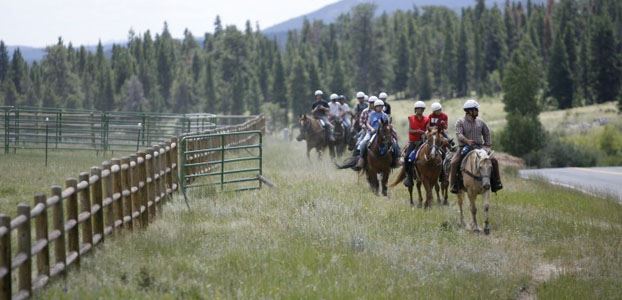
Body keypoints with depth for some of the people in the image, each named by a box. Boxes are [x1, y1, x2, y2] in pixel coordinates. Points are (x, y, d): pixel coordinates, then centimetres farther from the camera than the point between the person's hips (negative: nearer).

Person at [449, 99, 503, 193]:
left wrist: (488, 146, 13)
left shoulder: (480, 122, 13)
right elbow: (459, 134, -16)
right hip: (465, 147, -3)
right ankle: (454, 185, -16)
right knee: (454, 163, -26)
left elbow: (486, 134, 25)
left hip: (479, 147, 3)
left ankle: (495, 183, -5)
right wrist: (467, 141, -34)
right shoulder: (460, 122, -1)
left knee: (494, 160, -15)